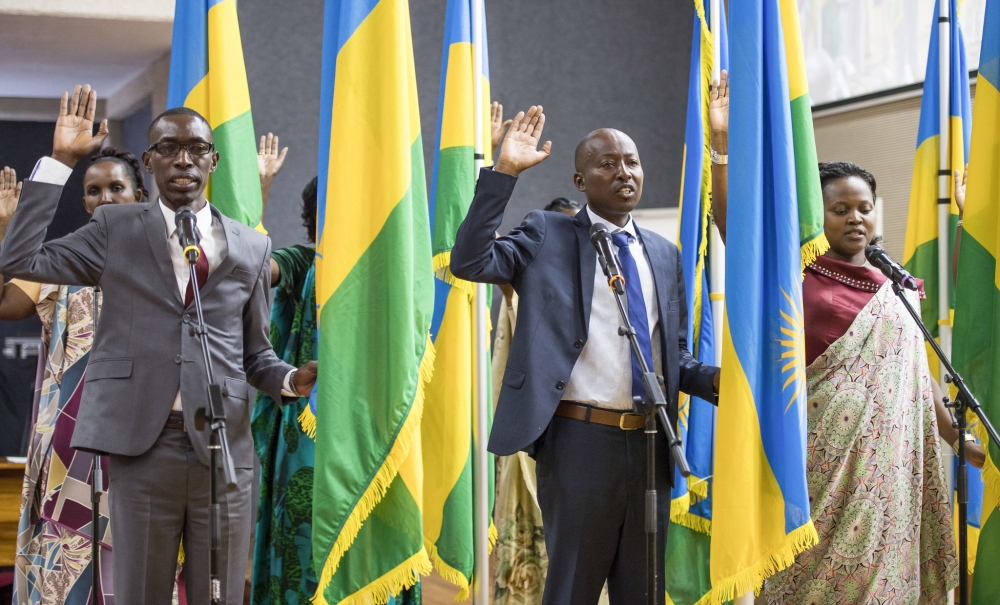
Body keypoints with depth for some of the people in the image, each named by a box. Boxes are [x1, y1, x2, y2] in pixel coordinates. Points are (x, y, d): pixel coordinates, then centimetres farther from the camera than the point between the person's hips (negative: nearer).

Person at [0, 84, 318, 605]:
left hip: (224, 449, 1)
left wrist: (292, 380, -8)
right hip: (143, 445, -1)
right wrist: (60, 161, -2)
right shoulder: (117, 229, 7)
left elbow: (254, 354, 14)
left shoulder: (250, 247, 10)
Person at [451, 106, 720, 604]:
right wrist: (504, 171, -19)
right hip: (580, 438, -5)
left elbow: (675, 356, 18)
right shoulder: (549, 236, 0)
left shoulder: (664, 254, 13)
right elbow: (469, 261, -16)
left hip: (651, 443, 5)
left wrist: (716, 379, -3)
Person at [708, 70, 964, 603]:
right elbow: (734, 223, -12)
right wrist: (722, 144, -20)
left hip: (885, 455, 4)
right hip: (819, 452, -4)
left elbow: (917, 374, 19)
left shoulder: (897, 290, 12)